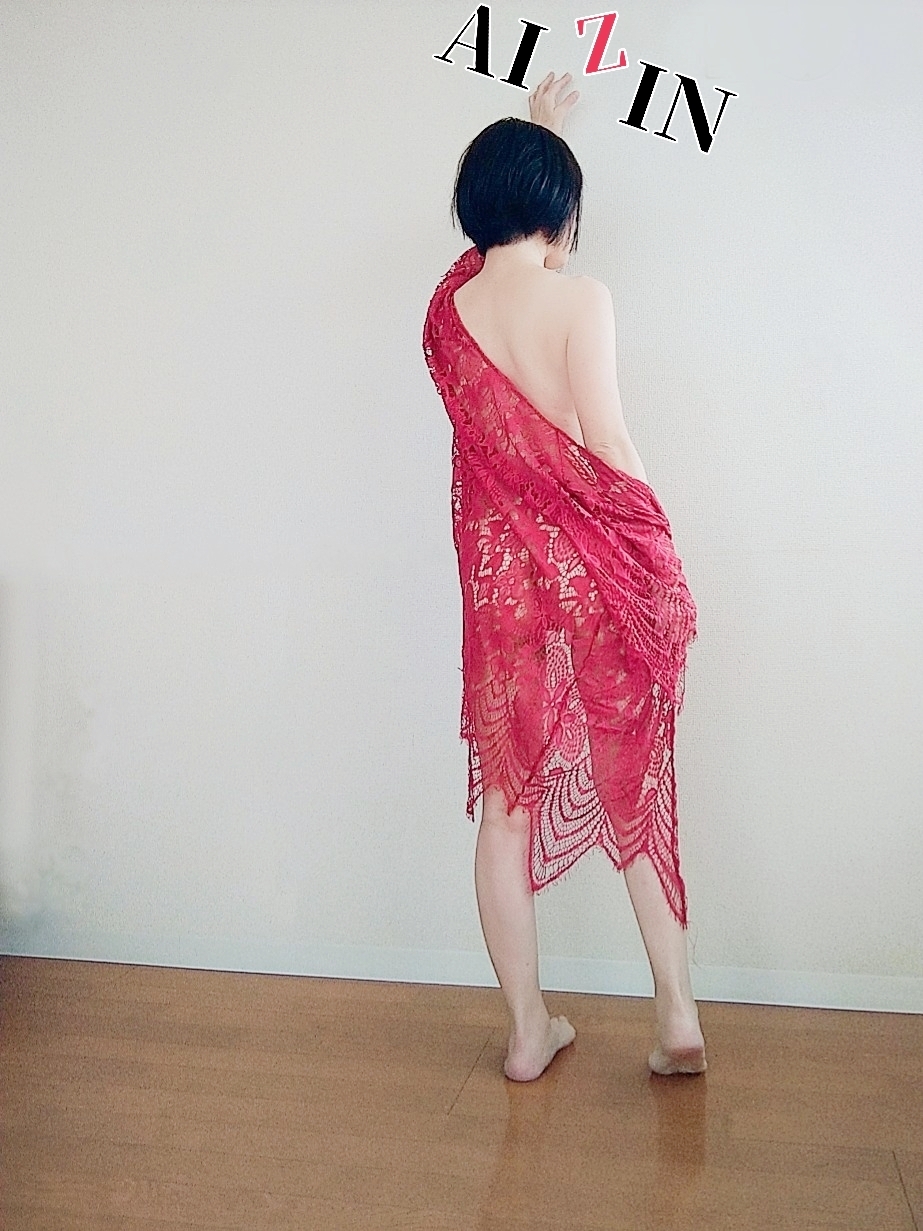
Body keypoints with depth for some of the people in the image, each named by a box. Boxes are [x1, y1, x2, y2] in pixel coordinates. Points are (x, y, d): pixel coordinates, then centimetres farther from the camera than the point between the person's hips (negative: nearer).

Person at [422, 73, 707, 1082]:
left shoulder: (449, 302, 4)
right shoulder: (579, 298, -11)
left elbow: (498, 225, 26)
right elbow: (608, 447, -15)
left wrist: (534, 129, 40)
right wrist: (661, 549, -2)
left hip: (497, 572, 3)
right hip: (595, 566, -3)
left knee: (507, 799, 9)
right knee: (634, 787, 11)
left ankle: (528, 1029, 19)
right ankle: (678, 1012, 16)